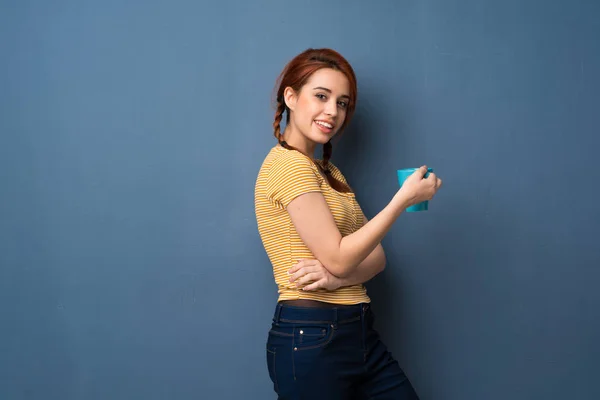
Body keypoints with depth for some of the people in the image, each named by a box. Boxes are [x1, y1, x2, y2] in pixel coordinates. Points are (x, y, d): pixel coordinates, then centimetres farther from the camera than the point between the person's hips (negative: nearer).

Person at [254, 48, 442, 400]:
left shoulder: (328, 171, 16)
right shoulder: (289, 164, -11)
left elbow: (375, 256, 7)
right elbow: (338, 258, -15)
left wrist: (338, 277, -14)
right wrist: (404, 198, -12)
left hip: (360, 333, 8)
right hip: (311, 338, -8)